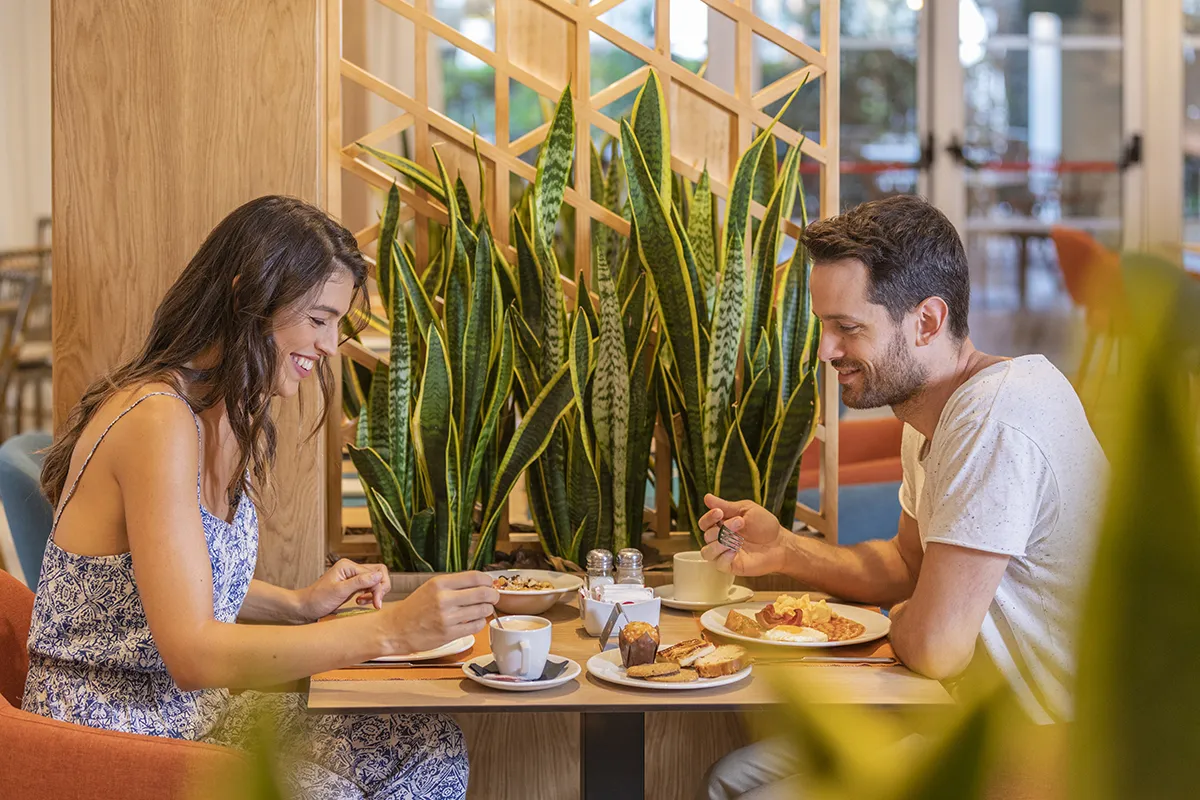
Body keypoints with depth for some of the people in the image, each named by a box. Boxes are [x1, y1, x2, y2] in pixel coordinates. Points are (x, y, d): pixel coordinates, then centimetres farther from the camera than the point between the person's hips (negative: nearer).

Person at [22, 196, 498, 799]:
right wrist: (390, 630, -33)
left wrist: (302, 604, -3)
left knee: (431, 748, -2)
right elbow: (191, 652, -30)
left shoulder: (229, 418, 6)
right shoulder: (158, 421, -25)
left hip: (187, 711, 9)